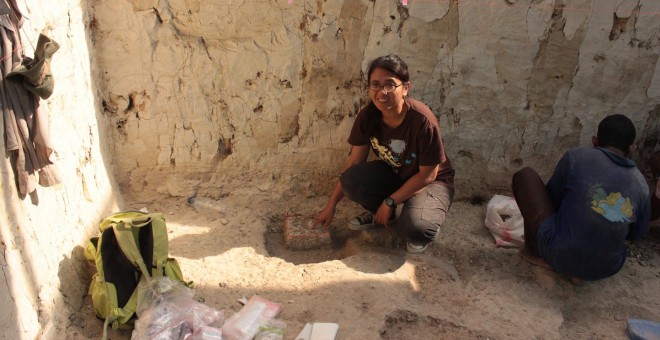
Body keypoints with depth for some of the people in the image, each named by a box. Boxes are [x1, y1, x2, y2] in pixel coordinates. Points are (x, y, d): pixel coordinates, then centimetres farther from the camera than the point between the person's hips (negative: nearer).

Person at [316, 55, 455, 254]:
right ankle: (381, 215, 6)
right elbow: (354, 161, -8)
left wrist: (390, 201, -18)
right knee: (350, 181, -24)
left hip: (431, 182, -4)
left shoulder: (423, 121, -31)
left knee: (415, 228, -34)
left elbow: (427, 175, -21)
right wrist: (331, 205, -6)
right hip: (392, 174, 5)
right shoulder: (367, 116, -16)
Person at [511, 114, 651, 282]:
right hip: (606, 269, 4)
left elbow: (552, 197, 7)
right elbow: (636, 234, 16)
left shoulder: (576, 156, -6)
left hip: (558, 255, -3)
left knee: (525, 176, 10)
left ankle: (533, 251, 15)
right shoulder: (641, 185, 3)